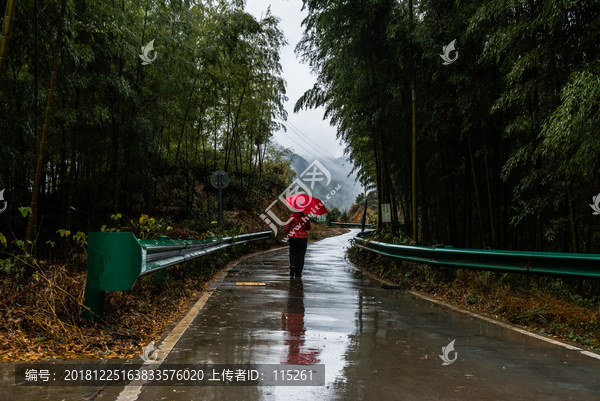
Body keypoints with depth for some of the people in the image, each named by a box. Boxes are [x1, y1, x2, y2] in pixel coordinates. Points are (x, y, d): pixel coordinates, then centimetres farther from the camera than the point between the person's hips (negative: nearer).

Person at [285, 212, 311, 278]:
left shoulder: (292, 216, -4)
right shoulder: (306, 217, -2)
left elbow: (287, 226, -5)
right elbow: (308, 228, 9)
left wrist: (287, 234, 10)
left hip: (293, 238, 0)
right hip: (303, 238, 0)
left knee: (293, 254, 12)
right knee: (301, 255, 7)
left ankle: (293, 265, -16)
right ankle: (298, 273, 7)